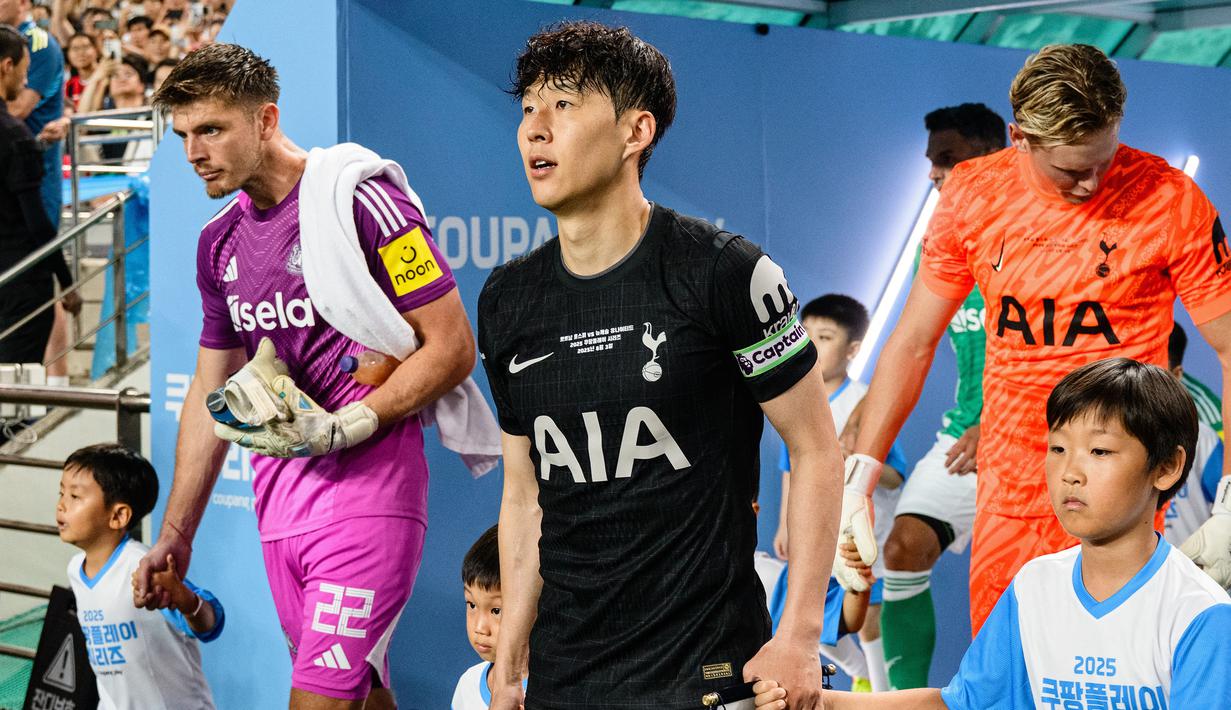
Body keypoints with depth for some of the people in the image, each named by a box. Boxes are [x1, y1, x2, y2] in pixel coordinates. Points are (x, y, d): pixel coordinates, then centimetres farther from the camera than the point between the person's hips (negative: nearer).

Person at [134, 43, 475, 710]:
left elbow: (452, 348, -9)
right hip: (278, 503, 7)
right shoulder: (219, 241, 14)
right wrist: (174, 535, 20)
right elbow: (211, 391, 21)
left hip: (367, 488, -7)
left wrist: (338, 430, -17)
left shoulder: (359, 198, -9)